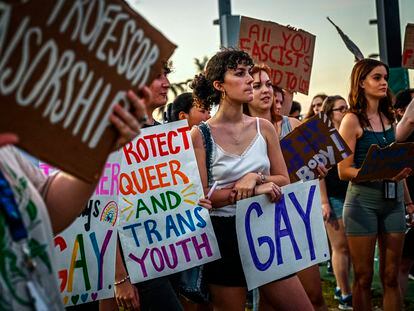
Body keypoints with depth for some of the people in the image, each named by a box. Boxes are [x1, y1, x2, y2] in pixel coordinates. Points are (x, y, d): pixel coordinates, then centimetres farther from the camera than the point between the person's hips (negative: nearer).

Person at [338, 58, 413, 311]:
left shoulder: (388, 117, 10)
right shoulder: (352, 120, -7)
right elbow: (344, 171, -12)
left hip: (393, 200, 5)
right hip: (363, 201, -5)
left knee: (391, 276, 8)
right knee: (364, 277, 4)